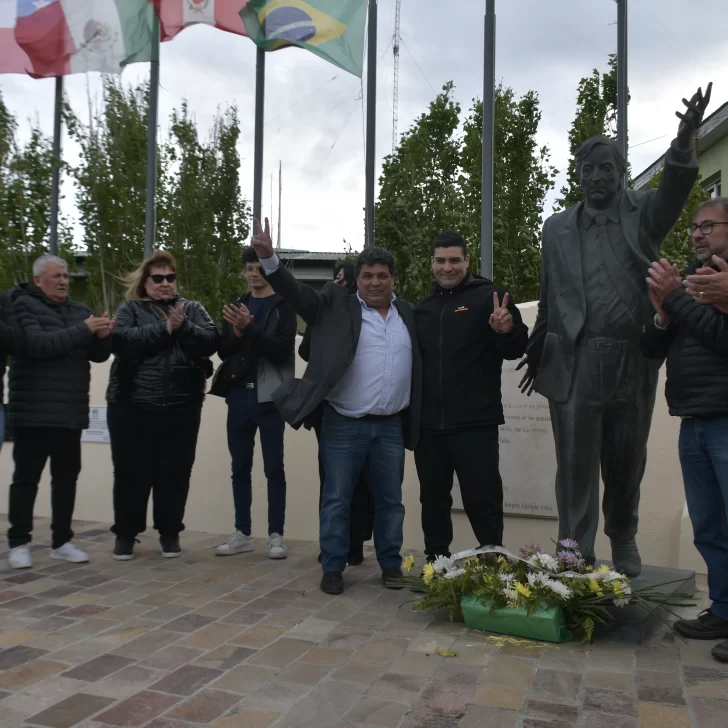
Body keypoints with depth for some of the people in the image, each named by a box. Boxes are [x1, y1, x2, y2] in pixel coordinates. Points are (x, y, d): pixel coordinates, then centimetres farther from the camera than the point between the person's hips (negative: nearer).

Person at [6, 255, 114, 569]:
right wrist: (83, 329, -23)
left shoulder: (80, 309, 13)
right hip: (33, 412, -5)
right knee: (26, 478, 2)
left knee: (67, 477, 9)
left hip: (71, 412, 5)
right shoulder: (24, 305, -3)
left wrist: (103, 336, -10)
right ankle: (19, 544, 11)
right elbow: (38, 344, -20)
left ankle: (61, 542, 18)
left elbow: (98, 355, 11)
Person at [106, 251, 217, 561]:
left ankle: (170, 532, 22)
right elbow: (121, 341, -13)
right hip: (133, 407, -1)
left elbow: (211, 342, -4)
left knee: (175, 473, 7)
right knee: (132, 472, 6)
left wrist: (184, 327, -20)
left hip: (181, 408, 1)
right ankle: (125, 533, 21)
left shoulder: (192, 309, 11)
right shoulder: (129, 309, 6)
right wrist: (165, 329, -17)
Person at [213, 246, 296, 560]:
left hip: (269, 396, -4)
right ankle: (242, 533, 18)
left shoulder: (283, 306, 0)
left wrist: (249, 329, -21)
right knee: (240, 467, 9)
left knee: (273, 467, 0)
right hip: (239, 396, 5)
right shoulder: (237, 304, 15)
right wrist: (236, 333, -12)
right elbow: (223, 350, 8)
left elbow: (281, 350, -11)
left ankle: (276, 535, 7)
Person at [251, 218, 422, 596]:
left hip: (391, 426, 4)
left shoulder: (409, 314, 9)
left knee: (390, 500, 13)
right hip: (344, 424, -3)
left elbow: (420, 365, 14)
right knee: (337, 500, 4)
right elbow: (297, 292, -13)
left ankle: (391, 565, 27)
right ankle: (332, 569, 16)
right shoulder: (337, 305, -2)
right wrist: (268, 257, -28)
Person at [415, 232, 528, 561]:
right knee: (433, 499, 15)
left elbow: (516, 350, -8)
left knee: (482, 501, 0)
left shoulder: (490, 297, -2)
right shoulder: (423, 307, 12)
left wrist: (507, 330, -29)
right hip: (428, 425, 5)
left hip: (475, 424, -5)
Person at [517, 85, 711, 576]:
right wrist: (537, 353, 11)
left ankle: (624, 540, 33)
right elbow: (549, 300, 12)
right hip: (575, 361, 0)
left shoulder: (644, 213, 7)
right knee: (576, 461, 1)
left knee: (627, 461, 11)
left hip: (633, 361, 0)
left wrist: (685, 140, -32)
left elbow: (675, 191, -16)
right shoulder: (558, 227, 10)